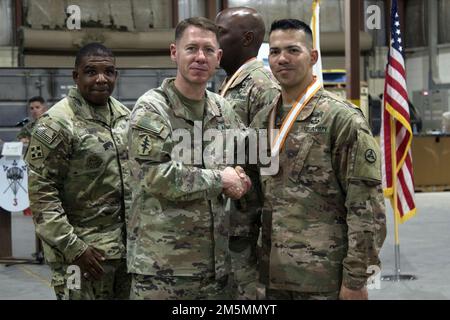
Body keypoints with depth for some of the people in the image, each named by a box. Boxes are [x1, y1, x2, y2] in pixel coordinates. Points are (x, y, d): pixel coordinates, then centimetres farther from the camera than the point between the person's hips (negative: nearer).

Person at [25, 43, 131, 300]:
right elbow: (41, 194, -14)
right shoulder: (56, 124, -12)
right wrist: (73, 248, -18)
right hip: (84, 249, -6)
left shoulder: (124, 115, 9)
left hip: (128, 246, 6)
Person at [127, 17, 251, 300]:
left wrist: (241, 177, -1)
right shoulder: (151, 109, -7)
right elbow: (153, 176, -18)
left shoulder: (222, 109, 11)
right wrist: (219, 180, -11)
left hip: (216, 262, 6)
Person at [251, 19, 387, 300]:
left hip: (324, 278, -6)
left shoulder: (342, 118, -8)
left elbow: (366, 206, -12)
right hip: (274, 276, 6)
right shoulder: (262, 121, 11)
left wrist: (356, 278, -15)